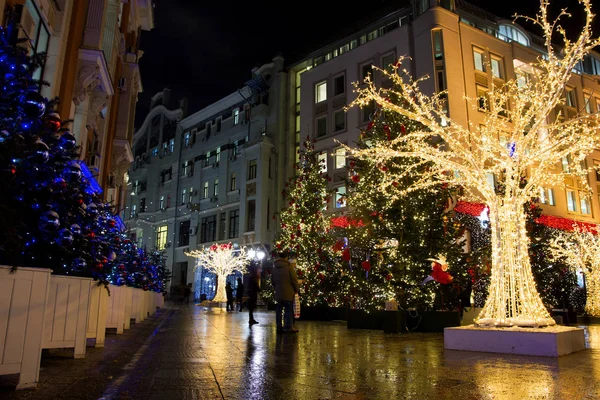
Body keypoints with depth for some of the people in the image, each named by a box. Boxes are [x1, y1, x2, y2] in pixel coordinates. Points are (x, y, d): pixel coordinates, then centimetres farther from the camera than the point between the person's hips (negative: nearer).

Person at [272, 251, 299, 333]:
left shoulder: (275, 268, 10)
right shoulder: (289, 267, -10)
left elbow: (273, 281, 17)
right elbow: (294, 280, -9)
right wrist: (296, 290, 2)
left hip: (278, 292, 5)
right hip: (288, 292, -5)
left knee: (279, 310, 8)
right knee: (289, 310, -1)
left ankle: (279, 327, 10)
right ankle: (288, 327, -1)